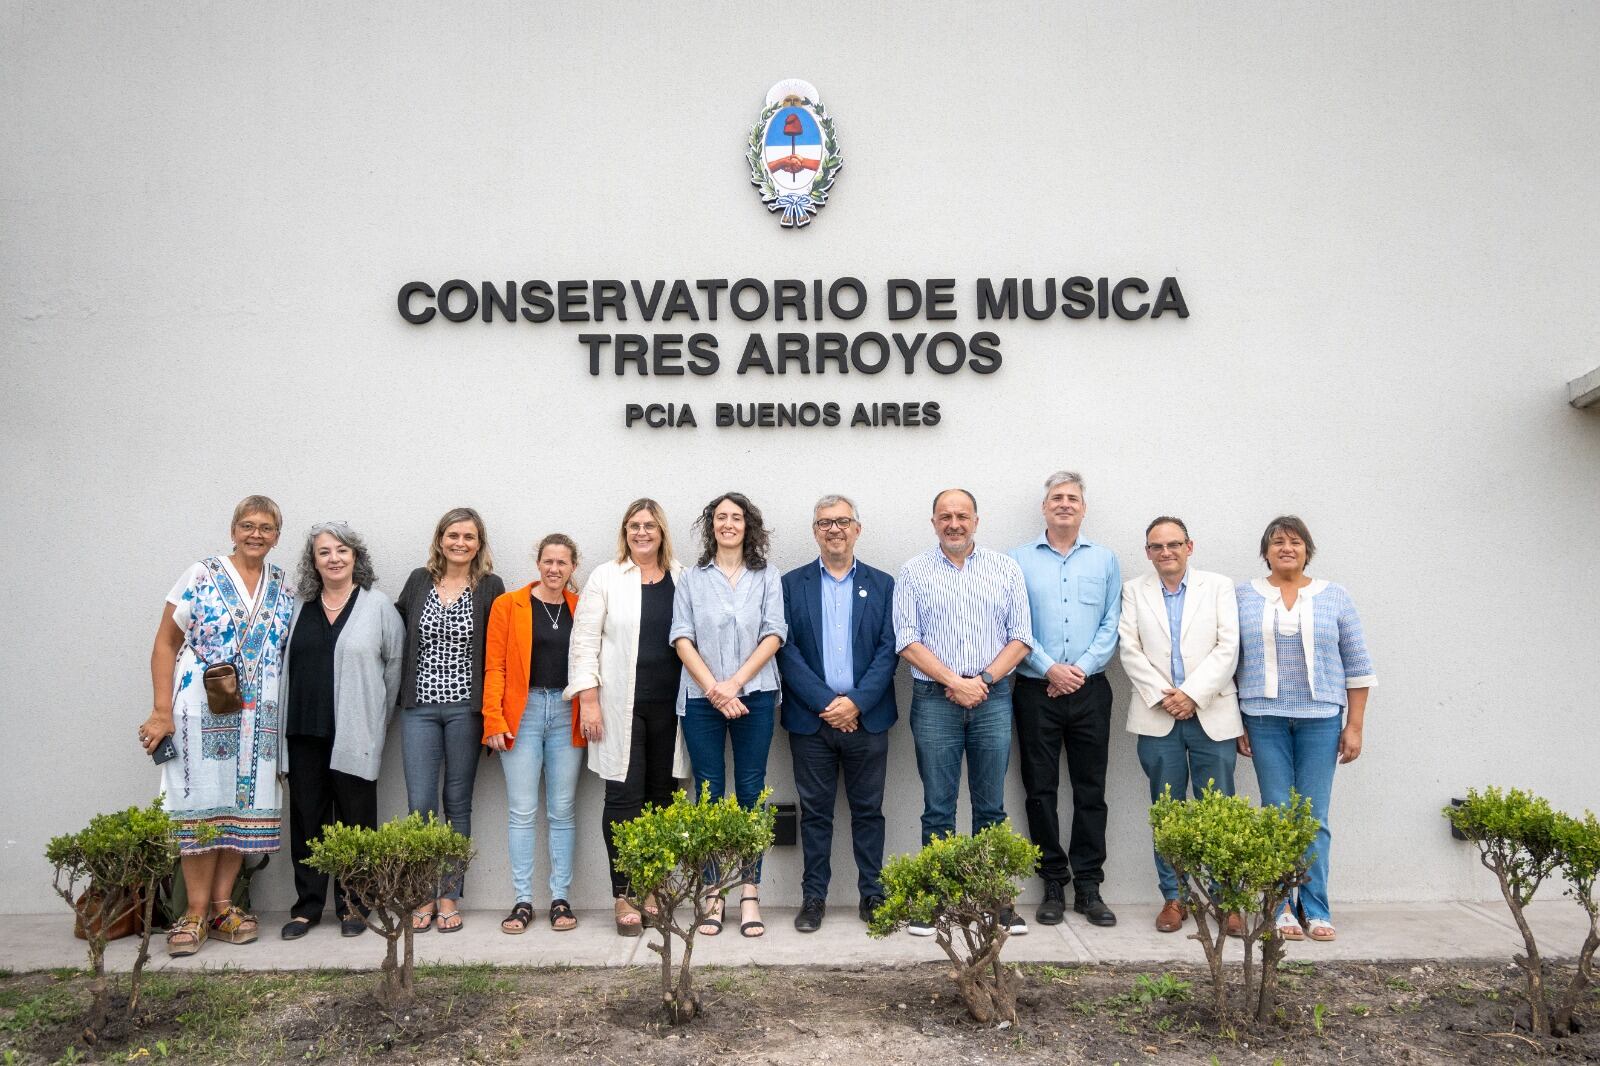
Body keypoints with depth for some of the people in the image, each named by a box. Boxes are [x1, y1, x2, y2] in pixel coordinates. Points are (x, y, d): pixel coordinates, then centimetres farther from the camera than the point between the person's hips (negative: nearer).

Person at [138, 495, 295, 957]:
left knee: (244, 806, 6)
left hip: (258, 718, 4)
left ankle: (222, 906, 17)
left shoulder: (284, 589, 10)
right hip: (200, 711, -4)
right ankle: (196, 913, 8)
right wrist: (162, 710, -8)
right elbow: (165, 644, -1)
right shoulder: (202, 576, -2)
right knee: (201, 806, -2)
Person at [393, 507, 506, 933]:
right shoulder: (418, 581, 8)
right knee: (420, 804, -2)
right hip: (419, 706, 2)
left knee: (457, 802, 7)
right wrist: (399, 689, 6)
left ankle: (449, 897, 17)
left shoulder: (491, 587, 0)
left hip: (465, 707, -1)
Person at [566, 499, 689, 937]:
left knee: (661, 796, 6)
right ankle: (622, 896, 5)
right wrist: (588, 699, -7)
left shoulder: (683, 579, 9)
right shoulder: (605, 577, 3)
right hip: (621, 706, -2)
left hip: (669, 705, 2)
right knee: (624, 796, -3)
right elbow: (584, 640, 0)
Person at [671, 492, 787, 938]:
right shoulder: (691, 579, 9)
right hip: (700, 699, 0)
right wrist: (713, 688, -10)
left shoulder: (767, 578, 9)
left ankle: (750, 894, 7)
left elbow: (774, 635, 0)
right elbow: (682, 638, 1)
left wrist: (735, 682, -11)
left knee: (751, 792, 2)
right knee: (709, 793, 2)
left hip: (754, 696, 0)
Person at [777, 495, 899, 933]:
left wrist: (856, 702, -12)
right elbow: (787, 650, -3)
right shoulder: (792, 584, 5)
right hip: (810, 719, 0)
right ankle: (813, 897, 17)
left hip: (866, 717, 0)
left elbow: (889, 650, 0)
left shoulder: (882, 584, 7)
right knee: (815, 811, 7)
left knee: (868, 810, 8)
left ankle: (872, 895, 19)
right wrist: (825, 703, -12)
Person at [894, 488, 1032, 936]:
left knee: (991, 807, 7)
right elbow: (907, 641, -3)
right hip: (935, 699, -1)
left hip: (993, 698, 1)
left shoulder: (1005, 568, 8)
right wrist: (955, 681, -11)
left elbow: (1020, 638, 4)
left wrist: (985, 679, -9)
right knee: (938, 809, 4)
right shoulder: (914, 572, 4)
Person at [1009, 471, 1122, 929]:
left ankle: (1088, 886, 15)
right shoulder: (1019, 560, 3)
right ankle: (1054, 885, 15)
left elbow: (1111, 625, 3)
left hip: (1089, 690, 1)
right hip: (1036, 690, -1)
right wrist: (1050, 668, -12)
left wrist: (1081, 668, -9)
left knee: (1090, 790, 5)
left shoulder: (1104, 559, 8)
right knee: (1041, 789, 4)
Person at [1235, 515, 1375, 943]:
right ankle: (1280, 907, 10)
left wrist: (1354, 726, 1)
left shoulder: (1334, 598, 7)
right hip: (1264, 718, 0)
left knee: (1315, 816, 1)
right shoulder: (1244, 597, 6)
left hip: (1321, 718, 0)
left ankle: (1315, 908, 11)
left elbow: (1357, 666, 7)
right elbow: (1230, 662, 6)